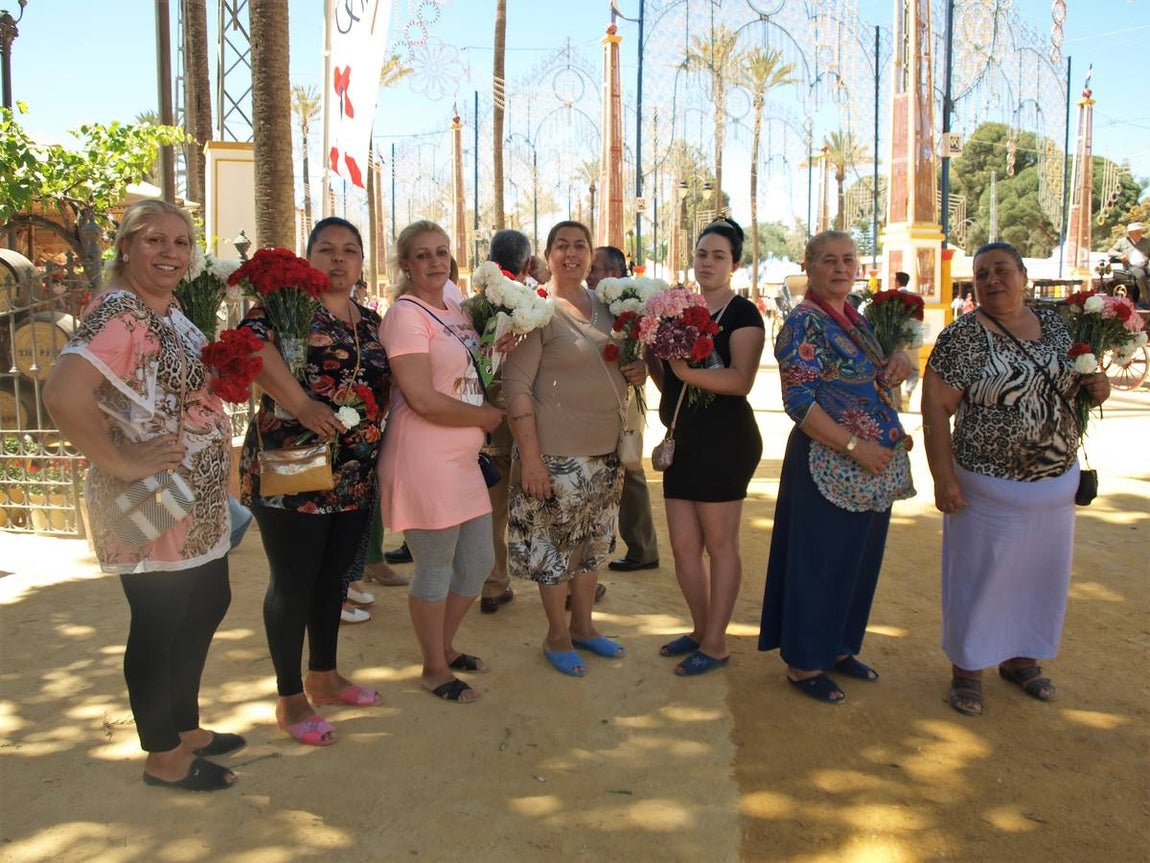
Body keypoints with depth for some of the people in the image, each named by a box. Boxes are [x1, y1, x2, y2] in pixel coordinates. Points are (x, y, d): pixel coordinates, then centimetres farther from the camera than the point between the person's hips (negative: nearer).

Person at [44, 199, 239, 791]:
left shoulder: (171, 311, 10)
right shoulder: (117, 313, -19)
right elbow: (63, 396, -31)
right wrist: (123, 464, -25)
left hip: (198, 502, 10)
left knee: (208, 603, 20)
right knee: (158, 622, 5)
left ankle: (185, 726, 39)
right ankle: (163, 757, 24)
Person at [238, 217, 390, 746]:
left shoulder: (370, 320, 14)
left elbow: (384, 385, 23)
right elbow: (251, 343, -26)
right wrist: (302, 405, -31)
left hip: (355, 477, 7)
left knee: (334, 576, 17)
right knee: (293, 582, 3)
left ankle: (324, 676, 34)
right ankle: (290, 699, 17)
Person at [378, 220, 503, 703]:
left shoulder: (456, 313, 14)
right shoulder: (406, 314, -12)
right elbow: (424, 400, -21)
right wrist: (488, 417, -9)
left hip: (463, 459, 9)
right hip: (424, 460, -9)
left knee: (478, 562, 17)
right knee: (435, 571, 5)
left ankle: (444, 647, 39)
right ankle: (434, 670, 25)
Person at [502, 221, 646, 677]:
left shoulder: (604, 306, 9)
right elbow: (517, 384, -15)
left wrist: (638, 372, -1)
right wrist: (529, 455, -21)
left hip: (606, 449, 7)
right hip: (557, 452, -6)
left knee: (593, 541, 17)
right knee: (555, 543, 5)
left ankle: (583, 626, 34)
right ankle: (557, 636, 23)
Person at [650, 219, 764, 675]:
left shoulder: (743, 314, -6)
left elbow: (741, 380, -21)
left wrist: (685, 370, -28)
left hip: (725, 440, -7)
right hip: (682, 439, 7)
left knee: (719, 544, 3)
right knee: (683, 546, 11)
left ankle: (716, 643, 15)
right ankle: (701, 629, 28)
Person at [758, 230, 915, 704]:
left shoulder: (859, 321, 13)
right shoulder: (804, 323, -12)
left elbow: (877, 381, 25)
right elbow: (799, 401, -19)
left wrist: (900, 359, 2)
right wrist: (854, 445, -22)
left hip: (876, 466, 8)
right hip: (829, 466, -8)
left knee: (860, 561, 16)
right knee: (820, 563, 1)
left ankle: (838, 647, 32)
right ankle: (804, 663, 16)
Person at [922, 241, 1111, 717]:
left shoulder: (1054, 325, 5)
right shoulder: (962, 337, -13)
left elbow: (1068, 383, 20)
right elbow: (935, 408, -14)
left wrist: (1094, 386, -4)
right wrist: (944, 478, -18)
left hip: (1056, 482, 6)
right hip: (989, 487, -6)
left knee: (1042, 573, 17)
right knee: (978, 575, 5)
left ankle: (1020, 658, 37)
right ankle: (966, 667, 23)